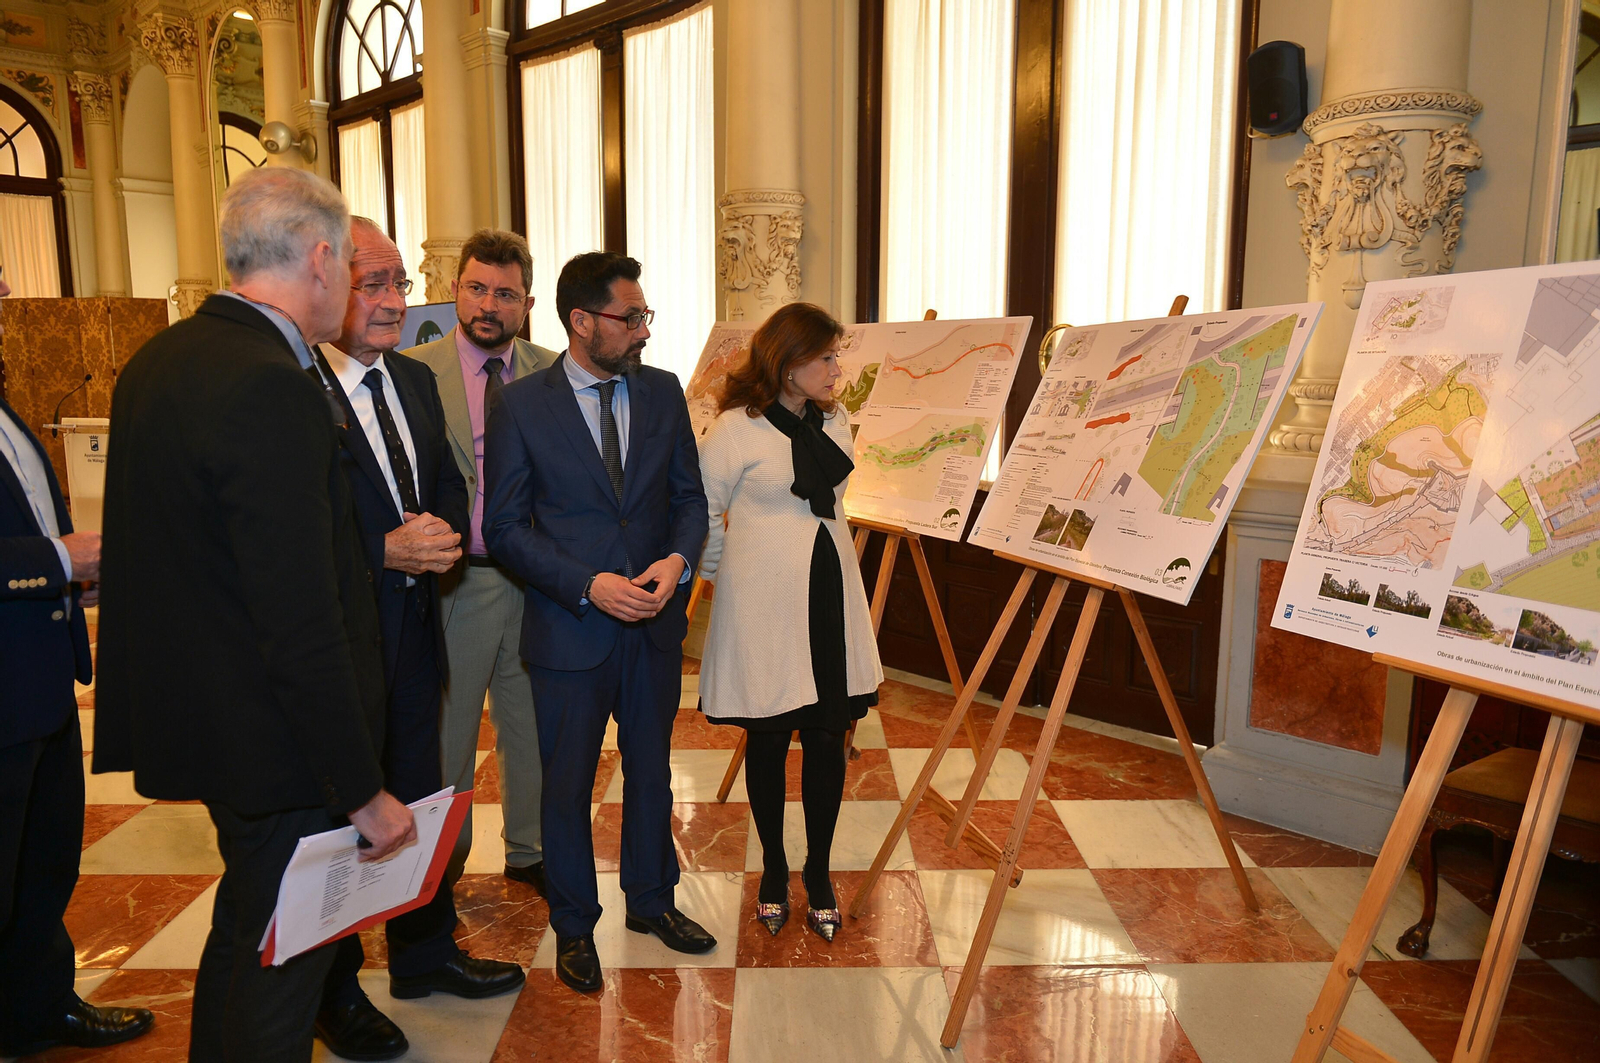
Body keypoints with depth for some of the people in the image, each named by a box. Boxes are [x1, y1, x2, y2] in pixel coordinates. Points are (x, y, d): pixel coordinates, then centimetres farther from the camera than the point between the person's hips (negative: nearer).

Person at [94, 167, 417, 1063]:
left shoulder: (158, 360, 6)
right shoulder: (271, 390, -25)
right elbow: (301, 623, -27)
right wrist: (363, 790, -19)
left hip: (195, 709, 10)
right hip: (278, 739, -10)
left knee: (245, 927, 28)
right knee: (283, 955, 10)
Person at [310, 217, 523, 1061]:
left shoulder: (414, 379, 8)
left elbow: (447, 482, 13)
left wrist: (441, 530, -8)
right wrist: (384, 552, -25)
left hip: (412, 629, 7)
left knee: (416, 799, 21)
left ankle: (424, 953, 43)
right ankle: (335, 992, 34)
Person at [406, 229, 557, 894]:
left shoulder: (550, 373, 1)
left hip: (536, 581, 2)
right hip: (454, 583, -2)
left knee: (530, 723, 17)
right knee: (446, 728, 14)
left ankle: (529, 851, 37)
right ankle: (443, 857, 36)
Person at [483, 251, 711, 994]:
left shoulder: (663, 392, 2)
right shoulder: (519, 404, -8)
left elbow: (689, 496, 6)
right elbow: (504, 527, -9)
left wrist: (679, 559, -14)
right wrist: (588, 585, -19)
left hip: (656, 623, 4)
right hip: (569, 626, -3)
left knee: (651, 767, 19)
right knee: (567, 783, 11)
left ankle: (651, 899, 41)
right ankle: (573, 926, 33)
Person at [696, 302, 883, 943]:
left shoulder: (835, 422, 8)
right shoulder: (737, 428, -11)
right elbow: (701, 514, -3)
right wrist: (727, 575, 4)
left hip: (829, 600, 5)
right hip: (763, 606, -5)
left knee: (827, 737, 7)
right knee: (769, 741, 8)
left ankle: (818, 875, 24)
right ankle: (773, 873, 28)